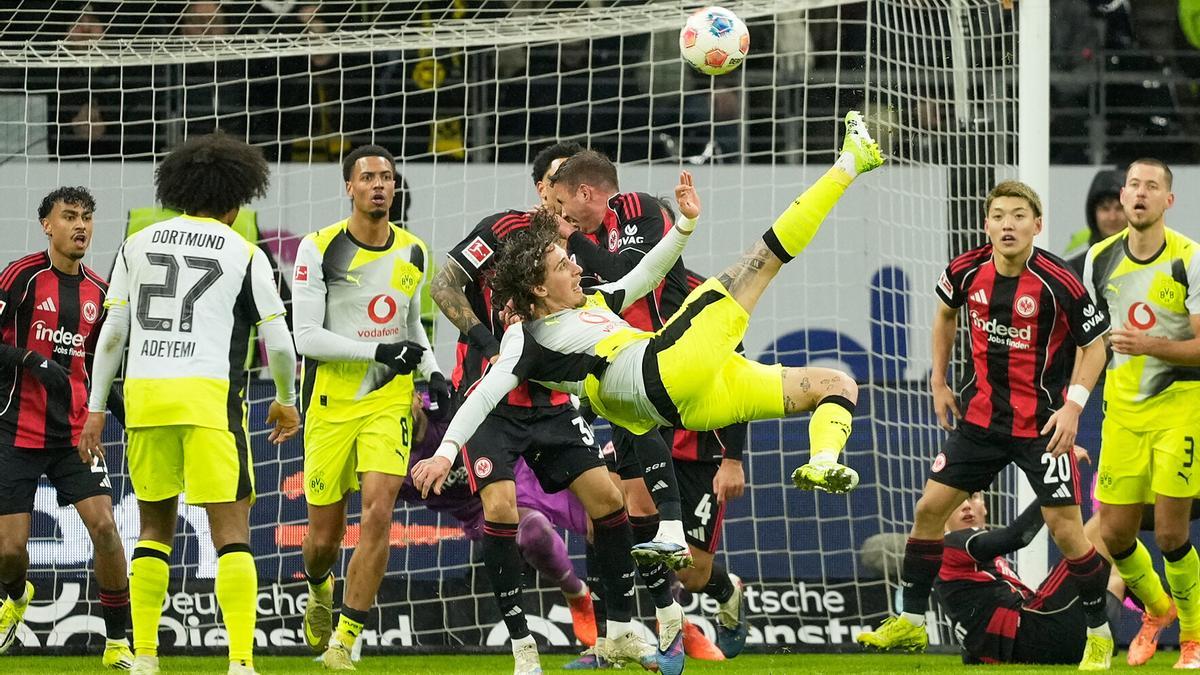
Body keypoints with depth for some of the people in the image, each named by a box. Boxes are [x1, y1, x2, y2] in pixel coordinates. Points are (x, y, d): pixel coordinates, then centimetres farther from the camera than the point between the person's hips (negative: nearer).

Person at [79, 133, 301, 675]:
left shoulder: (138, 245, 12)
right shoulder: (243, 254, 4)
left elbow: (111, 333, 8)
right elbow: (278, 342, 3)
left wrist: (95, 410, 14)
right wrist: (285, 400, 20)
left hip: (144, 396, 3)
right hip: (209, 397, -3)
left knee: (155, 526, 16)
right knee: (231, 530, -3)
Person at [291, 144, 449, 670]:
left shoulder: (413, 253, 6)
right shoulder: (320, 249, -8)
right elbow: (307, 336, -13)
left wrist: (433, 372, 7)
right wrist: (379, 352, -21)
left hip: (389, 402, 2)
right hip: (331, 404, -2)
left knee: (378, 514, -17)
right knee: (324, 536, 4)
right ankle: (319, 590, 42)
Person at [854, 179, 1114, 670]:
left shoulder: (1058, 283, -20)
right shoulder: (967, 271, -7)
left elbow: (1095, 344, -8)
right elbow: (946, 312, 17)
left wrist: (1073, 407, -18)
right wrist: (939, 382, 15)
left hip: (1041, 423, -5)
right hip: (981, 416, 5)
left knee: (1065, 528, -7)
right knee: (930, 508, 4)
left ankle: (1099, 633, 10)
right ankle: (910, 624, 16)